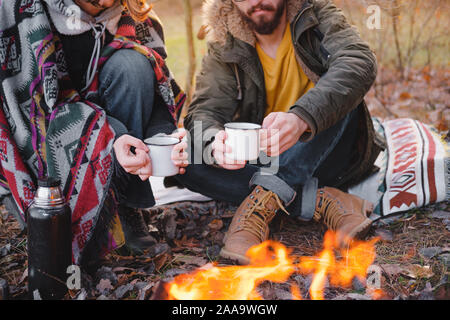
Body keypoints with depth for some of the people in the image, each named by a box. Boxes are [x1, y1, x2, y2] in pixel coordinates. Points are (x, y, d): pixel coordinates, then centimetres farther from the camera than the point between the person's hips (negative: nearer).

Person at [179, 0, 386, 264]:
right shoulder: (225, 49, -2)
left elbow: (361, 63, -26)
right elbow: (205, 111, -13)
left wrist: (301, 117, -45)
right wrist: (214, 145, -40)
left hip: (323, 160, -1)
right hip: (258, 161, 2)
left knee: (340, 89, -27)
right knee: (186, 157, -21)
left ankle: (265, 198, -32)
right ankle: (322, 200, -28)